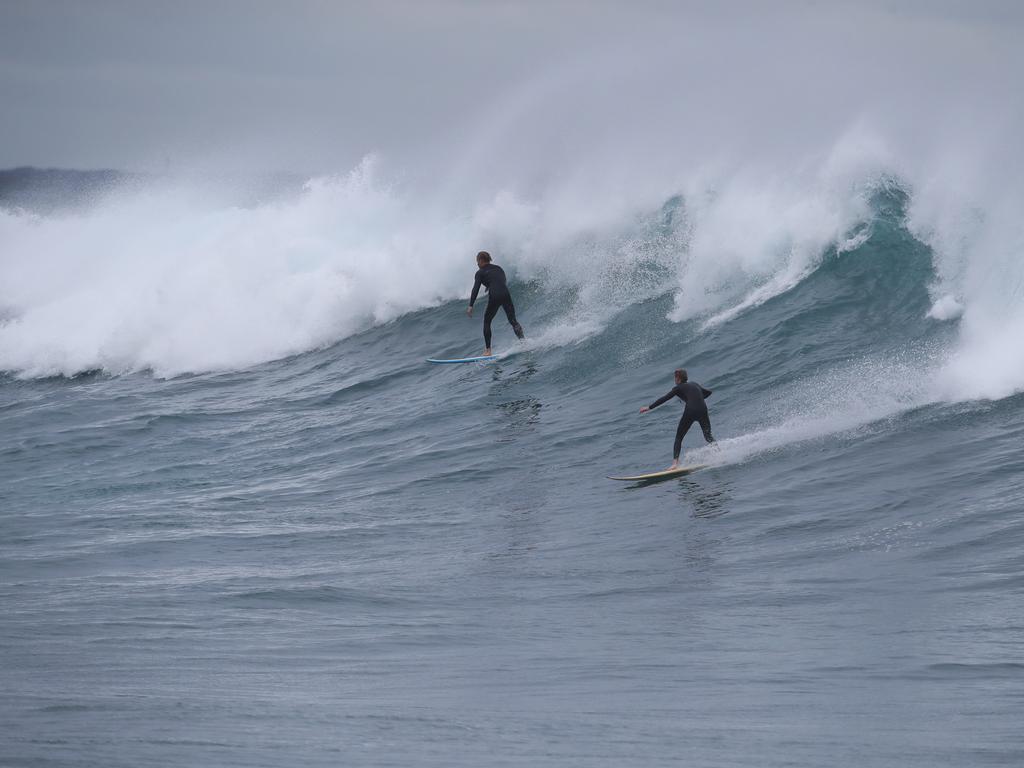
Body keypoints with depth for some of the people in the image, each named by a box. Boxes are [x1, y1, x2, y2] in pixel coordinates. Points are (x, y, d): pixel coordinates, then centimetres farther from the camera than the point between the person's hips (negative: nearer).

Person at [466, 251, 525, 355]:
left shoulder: (480, 272, 7)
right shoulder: (498, 268, 23)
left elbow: (475, 289, -2)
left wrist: (470, 306, -6)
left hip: (494, 297, -4)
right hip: (506, 295, 4)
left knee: (486, 322, 11)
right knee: (512, 320, 11)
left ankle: (488, 350, 6)